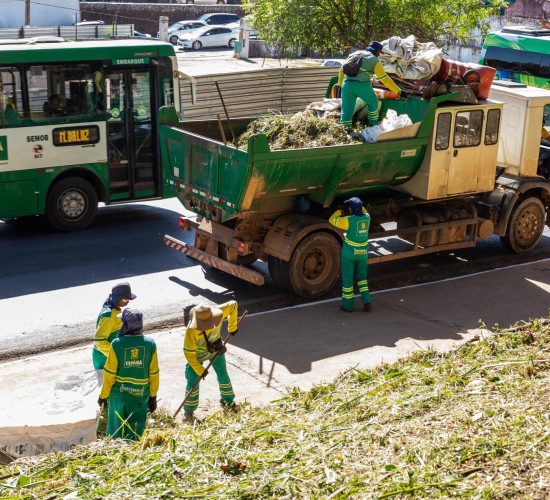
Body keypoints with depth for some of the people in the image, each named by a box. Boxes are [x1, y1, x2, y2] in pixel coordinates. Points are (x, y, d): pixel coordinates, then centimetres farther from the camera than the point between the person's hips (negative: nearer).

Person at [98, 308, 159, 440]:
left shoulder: (117, 344, -16)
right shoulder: (150, 344, -9)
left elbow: (109, 374, -10)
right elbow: (154, 374, -2)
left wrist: (103, 395, 3)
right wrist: (153, 396, 9)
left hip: (119, 393, -1)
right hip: (141, 395, 1)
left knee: (117, 430, 13)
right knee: (135, 431, 12)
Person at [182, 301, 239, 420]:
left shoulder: (217, 313, -34)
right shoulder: (191, 331, -40)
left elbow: (233, 305, -14)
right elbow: (188, 353, -28)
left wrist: (232, 327, -7)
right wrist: (200, 370, -20)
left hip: (216, 349, 4)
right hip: (197, 354, -4)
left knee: (223, 375, 17)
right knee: (193, 382, -2)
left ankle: (227, 400, 41)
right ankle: (188, 411, 17)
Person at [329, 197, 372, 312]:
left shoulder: (348, 220, -18)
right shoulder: (367, 217, -3)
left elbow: (332, 220, -3)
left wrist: (339, 211, 11)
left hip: (349, 252, -5)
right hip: (363, 252, 5)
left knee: (347, 278, 9)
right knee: (361, 277, 20)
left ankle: (348, 305, 15)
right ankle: (366, 301, 6)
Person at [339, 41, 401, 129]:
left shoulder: (355, 54, 22)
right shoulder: (375, 60, 7)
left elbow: (342, 70, 23)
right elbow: (385, 79, 4)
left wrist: (340, 84, 32)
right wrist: (398, 91, 7)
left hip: (347, 84, 4)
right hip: (362, 85, -4)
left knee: (347, 109, 8)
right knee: (373, 102, 21)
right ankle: (373, 125, 30)